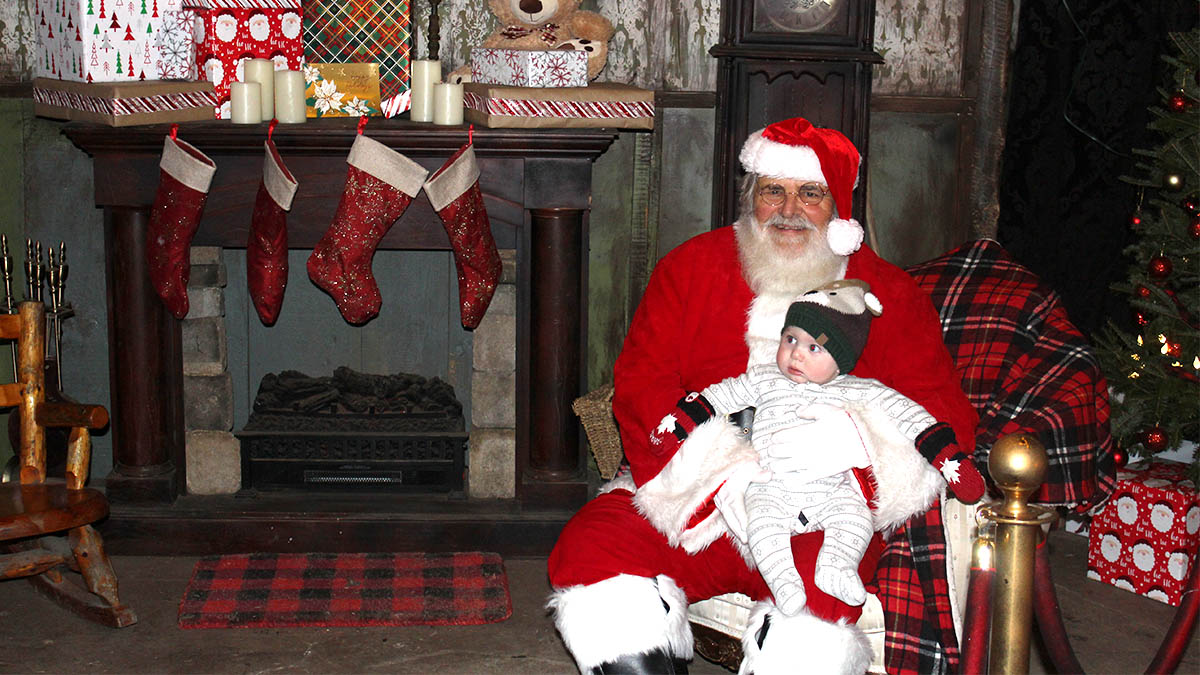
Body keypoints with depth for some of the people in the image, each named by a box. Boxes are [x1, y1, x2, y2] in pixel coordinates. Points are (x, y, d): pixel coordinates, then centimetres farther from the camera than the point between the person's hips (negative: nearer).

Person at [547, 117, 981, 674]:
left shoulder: (890, 295, 10)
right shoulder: (690, 267, 12)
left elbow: (941, 409, 5)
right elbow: (638, 383, 5)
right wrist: (715, 454, -15)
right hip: (686, 499, 2)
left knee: (820, 586, -35)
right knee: (589, 552, -24)